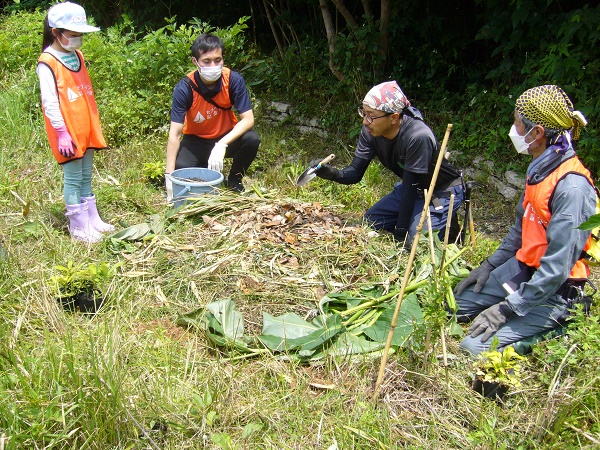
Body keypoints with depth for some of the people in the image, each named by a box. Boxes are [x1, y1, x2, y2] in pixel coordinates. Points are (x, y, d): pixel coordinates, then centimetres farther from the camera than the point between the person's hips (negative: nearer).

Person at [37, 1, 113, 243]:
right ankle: (78, 226, 10)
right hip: (68, 133, -7)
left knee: (86, 176, 15)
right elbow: (50, 102, -16)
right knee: (73, 178, 1)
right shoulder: (47, 63, -13)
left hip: (85, 129, 7)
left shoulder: (77, 56, 11)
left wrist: (94, 126, 16)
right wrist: (62, 133, -19)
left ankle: (92, 219, 24)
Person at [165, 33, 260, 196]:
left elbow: (248, 119, -24)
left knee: (252, 139, -29)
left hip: (226, 136, 1)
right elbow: (175, 134, -27)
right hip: (196, 140, -1)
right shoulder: (184, 88, -25)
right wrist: (169, 175, -34)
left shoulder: (233, 80, -23)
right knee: (181, 169, -27)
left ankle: (234, 180, -1)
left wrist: (222, 144, -39)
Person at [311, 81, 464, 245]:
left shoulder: (418, 137, -36)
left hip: (443, 192, -7)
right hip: (414, 188, 7)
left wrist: (400, 232, -25)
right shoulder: (370, 132, -16)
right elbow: (355, 173, -14)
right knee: (371, 220, 5)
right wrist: (332, 173, -37)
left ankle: (448, 227, 7)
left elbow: (410, 187, -31)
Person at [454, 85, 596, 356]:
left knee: (476, 348, -19)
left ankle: (553, 328, 1)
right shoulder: (540, 168, 3)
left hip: (553, 290, -9)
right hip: (523, 268, 9)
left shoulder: (571, 186, -27)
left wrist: (509, 308, -23)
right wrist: (490, 265, 13)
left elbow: (558, 266, -27)